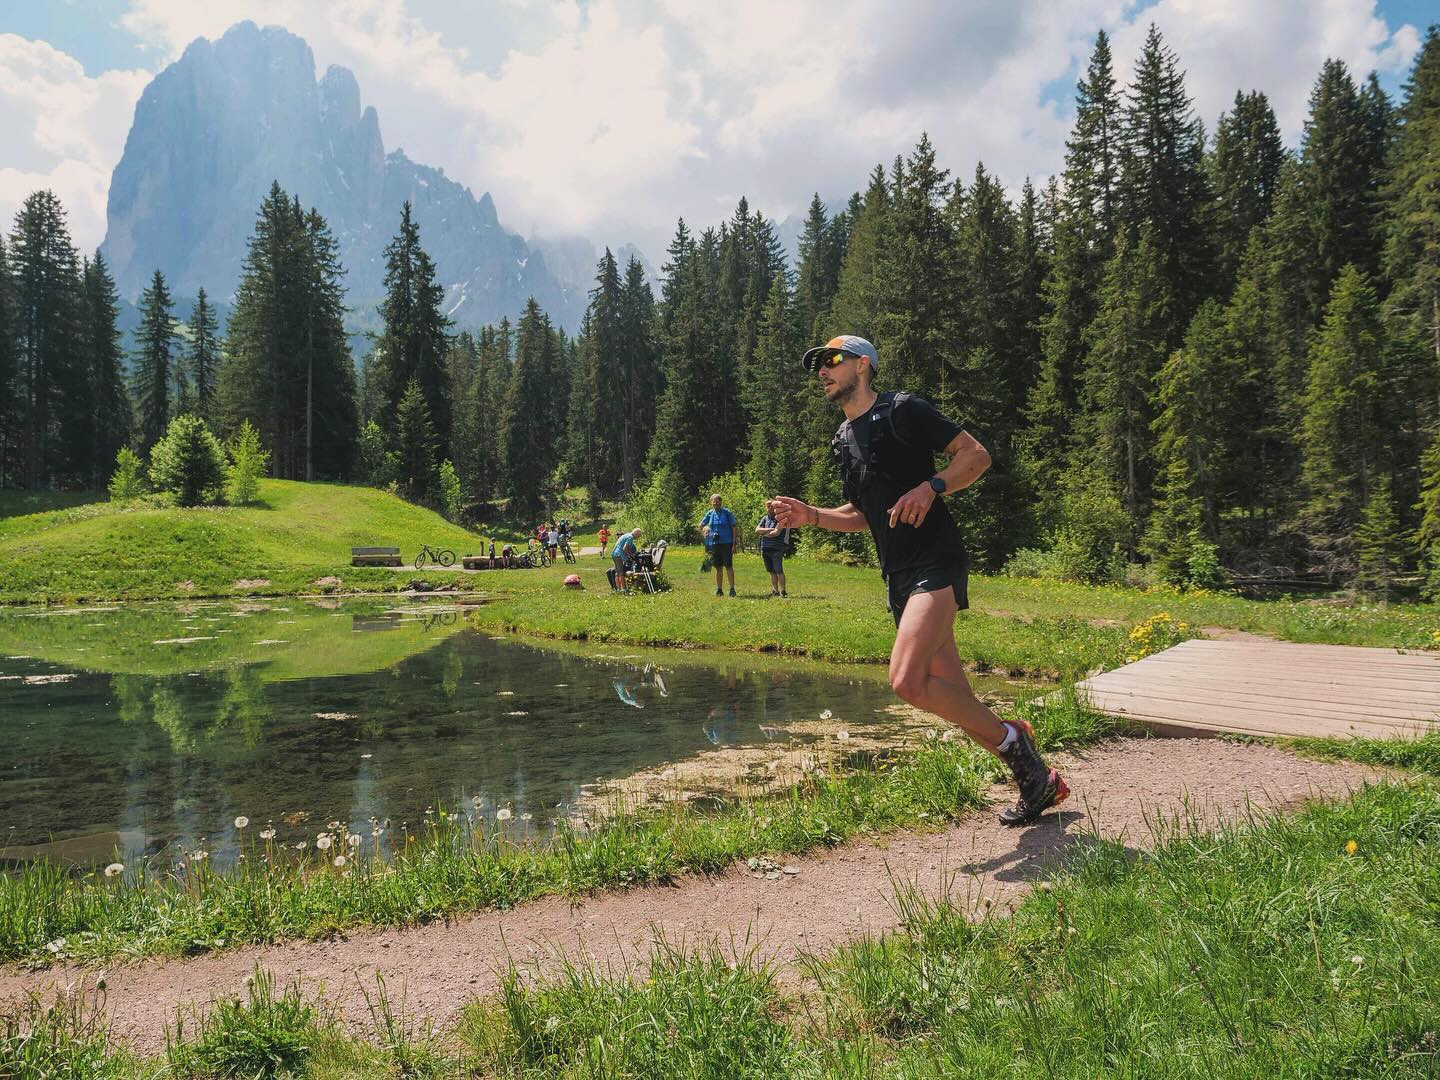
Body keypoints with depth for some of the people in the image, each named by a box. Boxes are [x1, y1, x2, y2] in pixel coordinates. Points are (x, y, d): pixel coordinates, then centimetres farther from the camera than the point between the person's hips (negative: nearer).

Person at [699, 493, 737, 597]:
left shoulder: (727, 513, -3)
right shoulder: (710, 513, 6)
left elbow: (734, 528, -4)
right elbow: (700, 526, 21)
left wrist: (734, 544, -9)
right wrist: (704, 534, 7)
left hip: (726, 543, -4)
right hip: (714, 544, 4)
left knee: (728, 566, -5)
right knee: (718, 568, 9)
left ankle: (732, 589, -1)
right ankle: (718, 590, 15)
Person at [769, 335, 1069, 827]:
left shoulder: (903, 409, -3)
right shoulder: (843, 440, 20)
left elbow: (977, 453, -4)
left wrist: (931, 487, -19)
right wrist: (810, 516, 11)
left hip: (935, 562, -8)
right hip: (898, 576, 8)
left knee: (907, 680, -25)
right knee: (956, 701, 6)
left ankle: (1011, 738, -2)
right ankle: (1040, 782, 20)